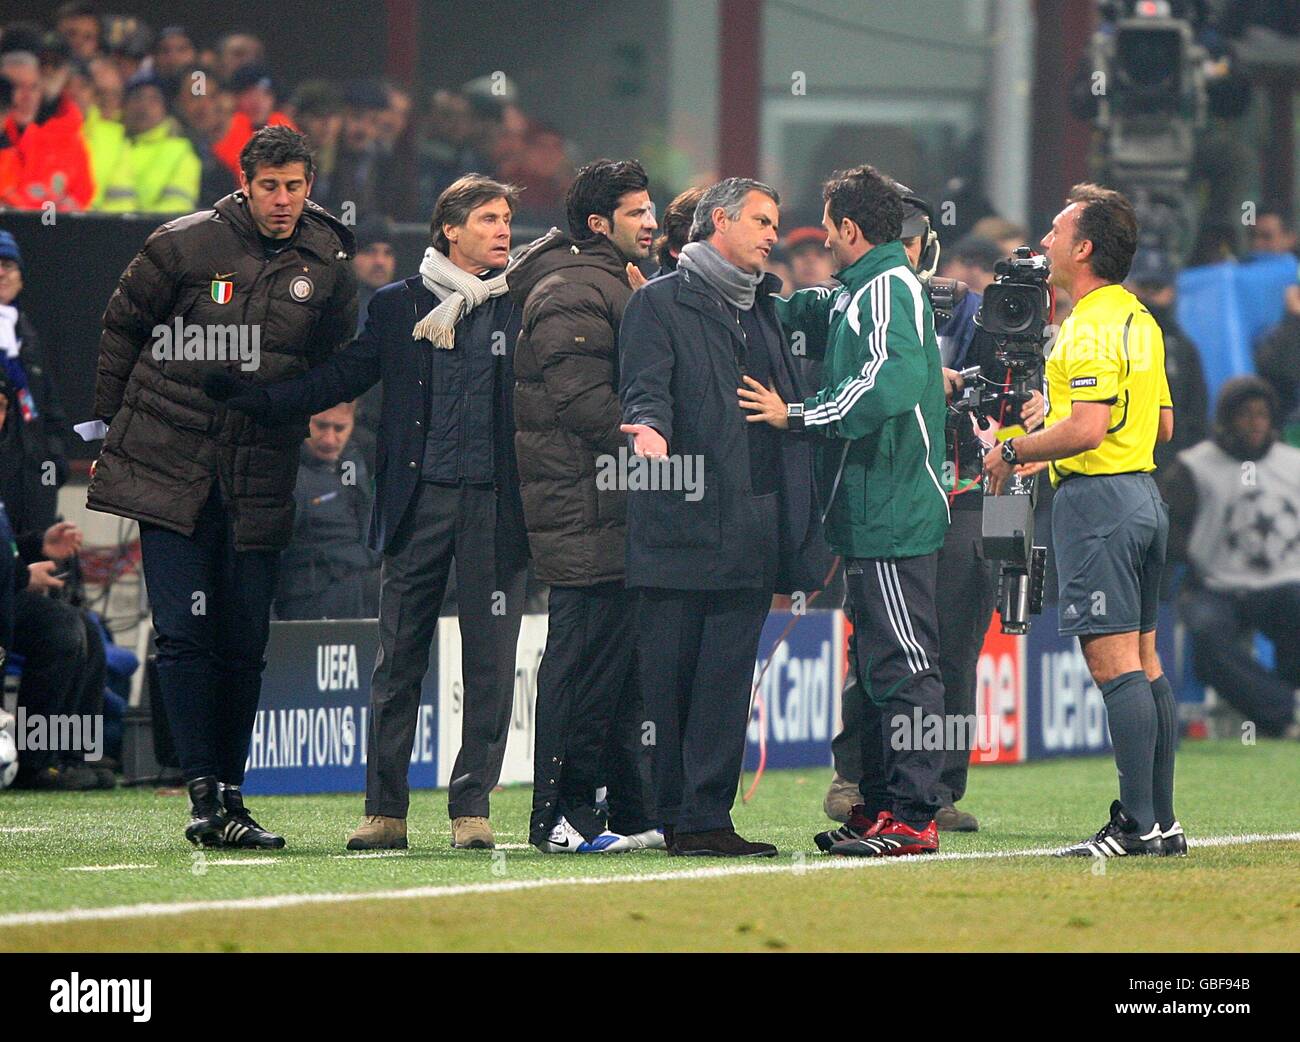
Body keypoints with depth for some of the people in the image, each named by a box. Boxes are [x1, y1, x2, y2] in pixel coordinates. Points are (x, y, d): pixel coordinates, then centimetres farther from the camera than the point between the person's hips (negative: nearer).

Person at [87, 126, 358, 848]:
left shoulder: (328, 267, 4)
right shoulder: (185, 245, -4)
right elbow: (122, 327, 7)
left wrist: (283, 411, 7)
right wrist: (114, 427, 9)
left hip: (260, 481, 2)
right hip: (170, 469, -2)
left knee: (245, 644, 3)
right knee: (185, 634, -10)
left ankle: (229, 795, 11)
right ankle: (204, 793, -11)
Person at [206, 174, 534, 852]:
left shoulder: (523, 308, 8)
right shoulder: (398, 306, 10)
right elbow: (341, 378, 10)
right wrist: (252, 401, 2)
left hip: (496, 506, 0)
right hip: (418, 500, 0)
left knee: (489, 660, -2)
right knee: (399, 659, 1)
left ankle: (472, 808, 4)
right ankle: (385, 812, 5)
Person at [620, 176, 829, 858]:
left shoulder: (763, 311, 23)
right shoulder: (659, 303, 3)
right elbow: (645, 386, -11)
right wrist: (651, 428, -35)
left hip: (753, 531, 6)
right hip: (683, 521, -6)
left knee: (728, 676, 0)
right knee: (669, 670, -2)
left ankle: (705, 817, 0)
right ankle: (673, 814, 2)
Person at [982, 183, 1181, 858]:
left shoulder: (1090, 328, -15)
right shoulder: (1140, 321, 16)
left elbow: (1087, 427, -26)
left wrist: (1016, 451, -12)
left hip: (1097, 499, -10)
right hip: (1142, 493, 10)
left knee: (1114, 663, -11)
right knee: (1144, 663, 11)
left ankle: (1138, 824, -14)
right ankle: (1162, 822, 12)